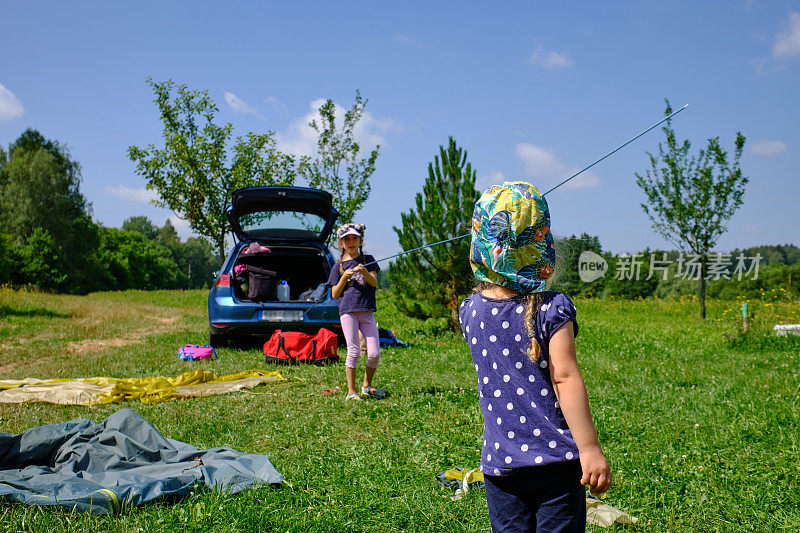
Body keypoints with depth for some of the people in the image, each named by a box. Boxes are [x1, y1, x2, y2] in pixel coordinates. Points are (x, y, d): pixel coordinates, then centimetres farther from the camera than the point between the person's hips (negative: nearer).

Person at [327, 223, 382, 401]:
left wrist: (364, 272, -19)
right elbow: (335, 294, 9)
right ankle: (351, 391, 3)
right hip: (348, 311, -1)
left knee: (374, 353, -4)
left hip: (367, 312, 1)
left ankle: (367, 385, 19)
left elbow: (374, 282, 0)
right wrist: (344, 278, -5)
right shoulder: (339, 267, 12)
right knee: (354, 351, -6)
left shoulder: (368, 260, 14)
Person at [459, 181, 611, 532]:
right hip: (555, 458, -3)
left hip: (500, 462, 4)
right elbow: (564, 378, -17)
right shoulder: (552, 309, -13)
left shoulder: (469, 311, 0)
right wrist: (590, 449, -13)